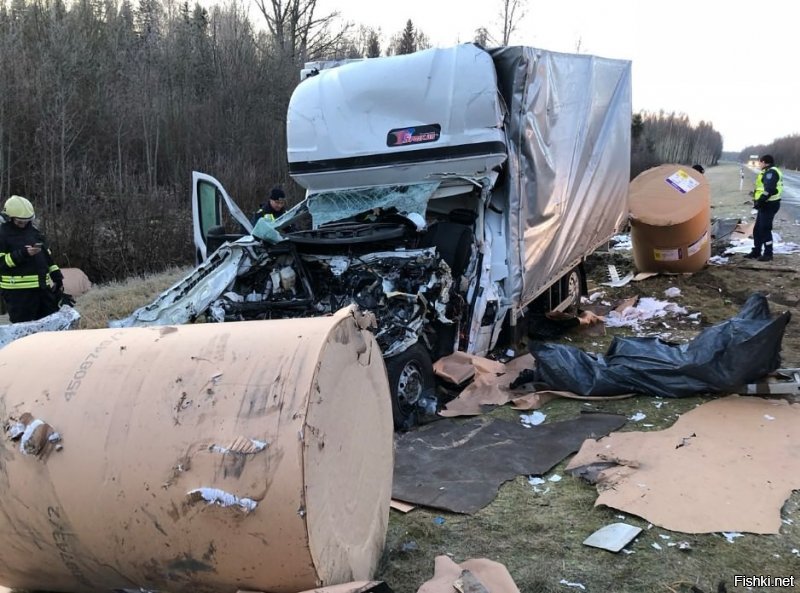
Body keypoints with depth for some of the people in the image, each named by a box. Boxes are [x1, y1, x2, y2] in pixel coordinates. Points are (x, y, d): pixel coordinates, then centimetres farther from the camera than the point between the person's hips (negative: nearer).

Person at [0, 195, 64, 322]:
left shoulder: (34, 231, 15)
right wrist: (23, 254, -23)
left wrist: (57, 276, 16)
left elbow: (47, 256, 20)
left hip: (42, 287, 6)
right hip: (18, 291, -6)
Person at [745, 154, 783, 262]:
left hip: (769, 205, -11)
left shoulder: (771, 172, -15)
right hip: (765, 205, 11)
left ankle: (768, 254, 2)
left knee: (765, 230, -5)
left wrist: (759, 201, -25)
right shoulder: (768, 172, 19)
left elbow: (769, 190, -26)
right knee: (757, 229, 15)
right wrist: (759, 201, 16)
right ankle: (756, 252, 22)